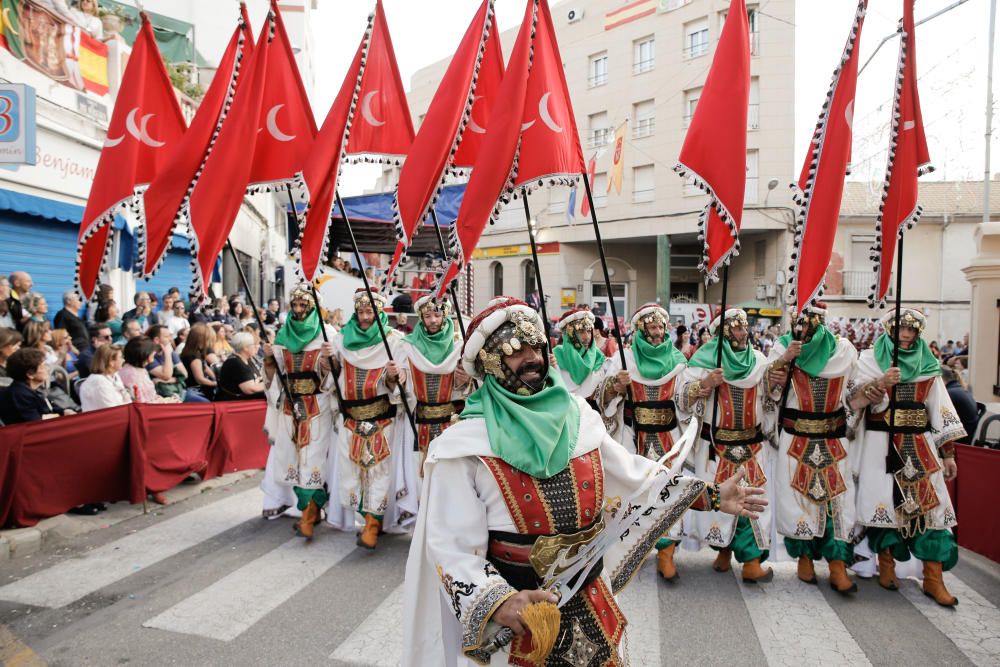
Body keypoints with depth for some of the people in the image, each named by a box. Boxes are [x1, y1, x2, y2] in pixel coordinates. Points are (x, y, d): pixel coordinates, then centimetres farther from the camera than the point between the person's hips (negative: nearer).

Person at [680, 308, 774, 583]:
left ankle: (751, 561, 7)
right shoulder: (704, 360, -4)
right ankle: (724, 550, 26)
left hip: (751, 445, 2)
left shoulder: (759, 361, 7)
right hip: (716, 446, -2)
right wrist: (706, 383, -23)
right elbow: (684, 400, -8)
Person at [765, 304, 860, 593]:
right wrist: (783, 360, -17)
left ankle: (838, 567, 4)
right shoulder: (784, 346, 1)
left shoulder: (842, 349, 3)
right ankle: (804, 556, 20)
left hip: (833, 441, 1)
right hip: (796, 439, -1)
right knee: (798, 495, 3)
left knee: (836, 497, -2)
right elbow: (769, 390, -6)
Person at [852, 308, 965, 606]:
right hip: (881, 445, -2)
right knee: (884, 502, 0)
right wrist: (881, 384, -24)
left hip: (919, 446, 2)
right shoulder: (871, 359, 3)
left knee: (930, 504, -3)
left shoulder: (928, 364, 10)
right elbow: (854, 402, -8)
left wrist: (948, 453, 7)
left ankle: (934, 580, 5)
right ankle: (886, 567, 17)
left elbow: (940, 410, 10)